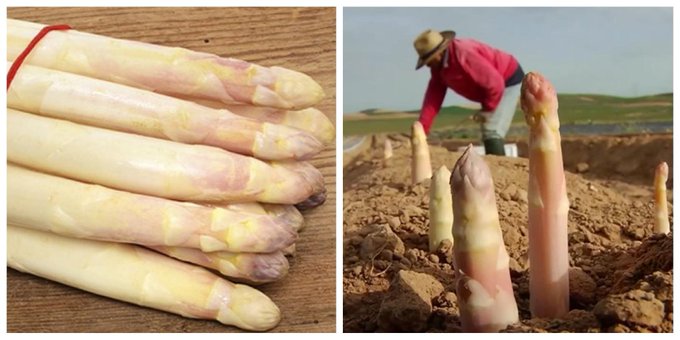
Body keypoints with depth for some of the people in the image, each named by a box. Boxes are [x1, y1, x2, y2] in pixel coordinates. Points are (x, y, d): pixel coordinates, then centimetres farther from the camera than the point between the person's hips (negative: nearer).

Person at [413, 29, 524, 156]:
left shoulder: (463, 55, -34)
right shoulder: (439, 64, -6)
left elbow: (494, 83, -33)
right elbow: (434, 95, -6)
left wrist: (487, 109, -17)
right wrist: (421, 129, -13)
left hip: (509, 80, -9)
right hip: (496, 83, 10)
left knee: (492, 134, -19)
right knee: (488, 134, 14)